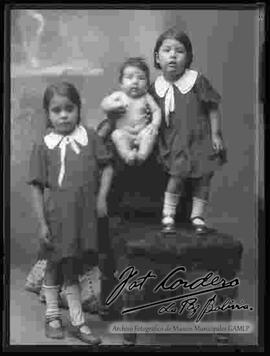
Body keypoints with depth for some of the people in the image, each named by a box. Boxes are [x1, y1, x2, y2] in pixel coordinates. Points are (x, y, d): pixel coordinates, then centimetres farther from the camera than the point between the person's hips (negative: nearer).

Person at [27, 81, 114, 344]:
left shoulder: (90, 137, 2)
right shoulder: (43, 146, -3)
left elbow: (106, 167, 6)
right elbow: (36, 187, -3)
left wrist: (101, 197, -6)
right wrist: (42, 223, -6)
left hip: (85, 214, 2)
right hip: (58, 215, -2)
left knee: (74, 269, 12)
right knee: (55, 268, 11)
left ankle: (78, 322, 25)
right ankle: (52, 317, 31)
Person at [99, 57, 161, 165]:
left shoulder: (146, 97, 11)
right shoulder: (118, 95, 10)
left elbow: (156, 111, 8)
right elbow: (104, 105, 1)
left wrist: (155, 124, -12)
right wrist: (116, 105, -20)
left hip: (142, 133, 1)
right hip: (124, 132, -1)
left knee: (150, 133, -29)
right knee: (117, 134, -31)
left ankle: (143, 154, -41)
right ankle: (127, 155, -46)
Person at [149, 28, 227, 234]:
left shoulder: (197, 80, -11)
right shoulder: (156, 88, -3)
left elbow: (213, 109, -5)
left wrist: (216, 134, -7)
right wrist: (156, 141, 4)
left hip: (200, 139, 0)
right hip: (174, 142, 0)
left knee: (203, 177, 7)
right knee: (177, 176, -4)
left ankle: (198, 216, 23)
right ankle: (168, 216, 12)